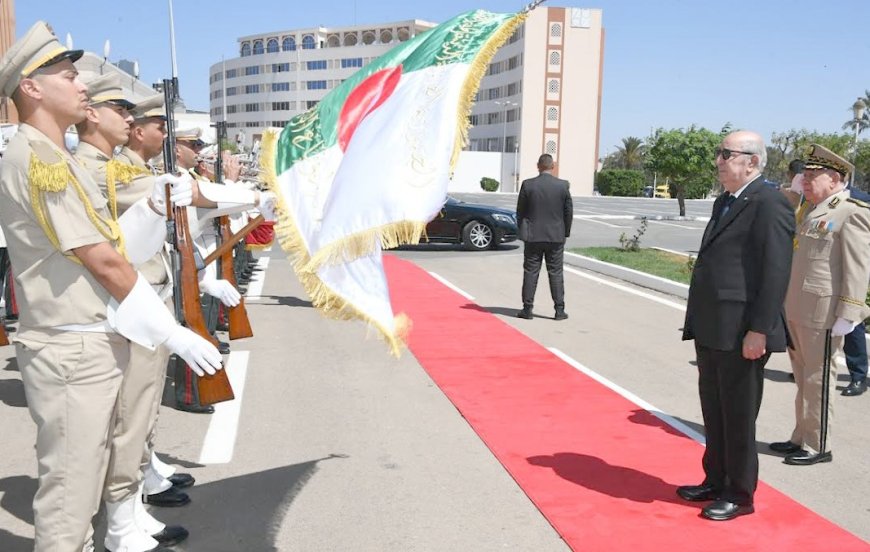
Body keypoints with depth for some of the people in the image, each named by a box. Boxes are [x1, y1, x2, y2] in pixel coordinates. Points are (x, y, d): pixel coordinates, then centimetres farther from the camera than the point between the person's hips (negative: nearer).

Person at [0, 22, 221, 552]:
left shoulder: (58, 158, 16)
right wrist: (171, 332, -14)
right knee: (68, 497, 0)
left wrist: (156, 207, -1)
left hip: (96, 344, 10)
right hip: (72, 351, -10)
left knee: (84, 484, 19)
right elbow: (103, 261, -18)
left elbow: (113, 245, 14)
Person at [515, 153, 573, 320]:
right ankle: (559, 310, 8)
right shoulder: (563, 186, -5)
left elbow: (520, 211, 0)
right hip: (556, 236, 1)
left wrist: (523, 231, 12)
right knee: (556, 273, 7)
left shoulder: (527, 185, -7)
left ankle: (527, 309, 7)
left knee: (530, 272, 6)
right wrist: (565, 232, 13)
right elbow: (569, 212, 0)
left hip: (533, 236, 0)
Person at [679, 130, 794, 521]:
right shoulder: (724, 202, 16)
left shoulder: (769, 204, -13)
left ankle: (740, 495, 20)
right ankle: (716, 481, 33)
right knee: (714, 413, 18)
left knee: (739, 417, 5)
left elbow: (776, 272, -19)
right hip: (712, 331, 9)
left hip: (741, 334, -9)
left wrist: (759, 331, -21)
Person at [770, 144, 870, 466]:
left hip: (822, 313, -8)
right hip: (797, 310, 8)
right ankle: (801, 438, 28)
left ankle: (818, 446, 14)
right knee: (803, 379, 16)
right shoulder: (812, 212, 16)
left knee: (818, 381, 2)